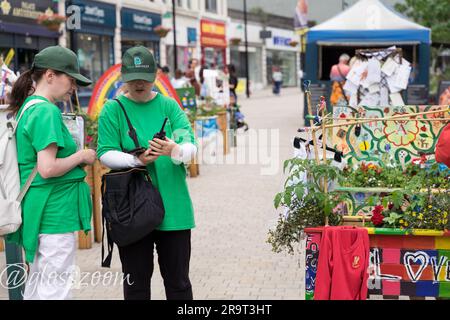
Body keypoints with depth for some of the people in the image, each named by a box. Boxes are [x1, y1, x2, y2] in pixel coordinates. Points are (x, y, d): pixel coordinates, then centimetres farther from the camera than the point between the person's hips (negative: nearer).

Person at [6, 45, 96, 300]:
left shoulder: (27, 107, 13)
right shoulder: (47, 111, -16)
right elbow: (47, 169, -24)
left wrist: (76, 156, 12)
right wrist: (81, 156, -9)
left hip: (38, 211, 10)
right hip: (56, 211, -10)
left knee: (38, 283, 18)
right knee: (56, 289, -3)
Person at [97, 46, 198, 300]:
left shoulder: (169, 106, 6)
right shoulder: (113, 110, 1)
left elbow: (191, 145, -5)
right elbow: (105, 154, -8)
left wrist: (176, 151, -29)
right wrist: (136, 160, -26)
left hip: (173, 207, 1)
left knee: (178, 280, 9)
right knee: (137, 280, 8)